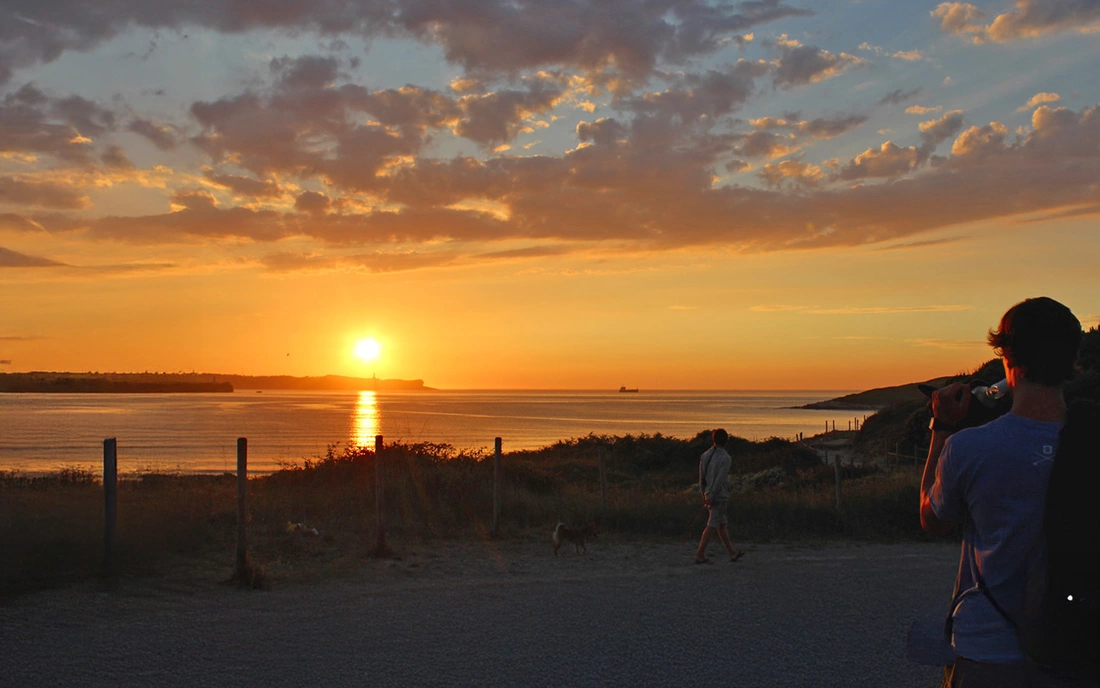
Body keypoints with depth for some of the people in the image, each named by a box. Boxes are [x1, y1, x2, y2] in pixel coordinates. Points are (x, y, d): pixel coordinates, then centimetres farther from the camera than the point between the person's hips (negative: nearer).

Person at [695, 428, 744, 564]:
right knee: (712, 526, -3)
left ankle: (732, 553, 25)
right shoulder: (725, 458, -15)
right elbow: (720, 479, -20)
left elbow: (701, 477, 9)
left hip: (709, 495, 7)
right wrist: (711, 497, -19)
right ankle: (700, 555, -5)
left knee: (722, 524, 16)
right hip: (719, 496, -7)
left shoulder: (705, 455, 5)